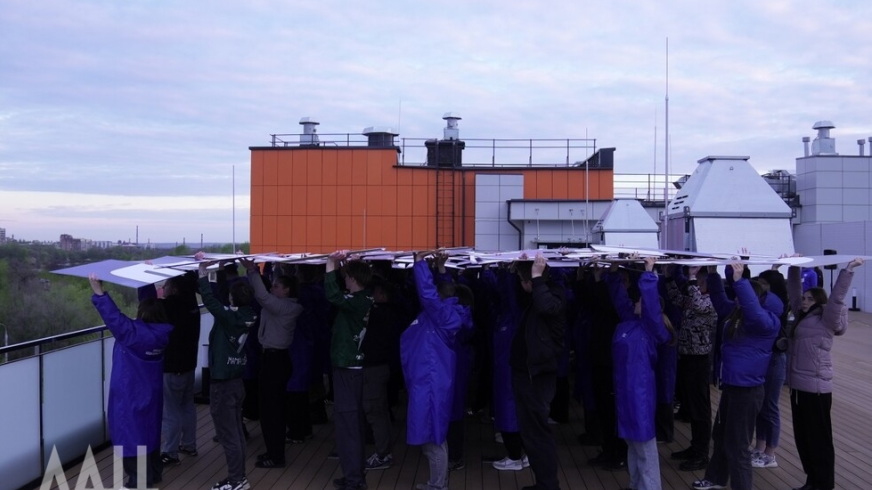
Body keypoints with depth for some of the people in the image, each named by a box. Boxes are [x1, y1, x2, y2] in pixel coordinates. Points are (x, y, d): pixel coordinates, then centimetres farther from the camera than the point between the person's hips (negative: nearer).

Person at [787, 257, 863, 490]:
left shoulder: (826, 320, -7)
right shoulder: (802, 317, 12)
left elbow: (837, 298, -18)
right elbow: (793, 291, 18)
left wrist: (847, 270, -22)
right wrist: (794, 267, 15)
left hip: (816, 388, -8)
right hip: (798, 386, 8)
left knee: (819, 440, 1)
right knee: (802, 438, 14)